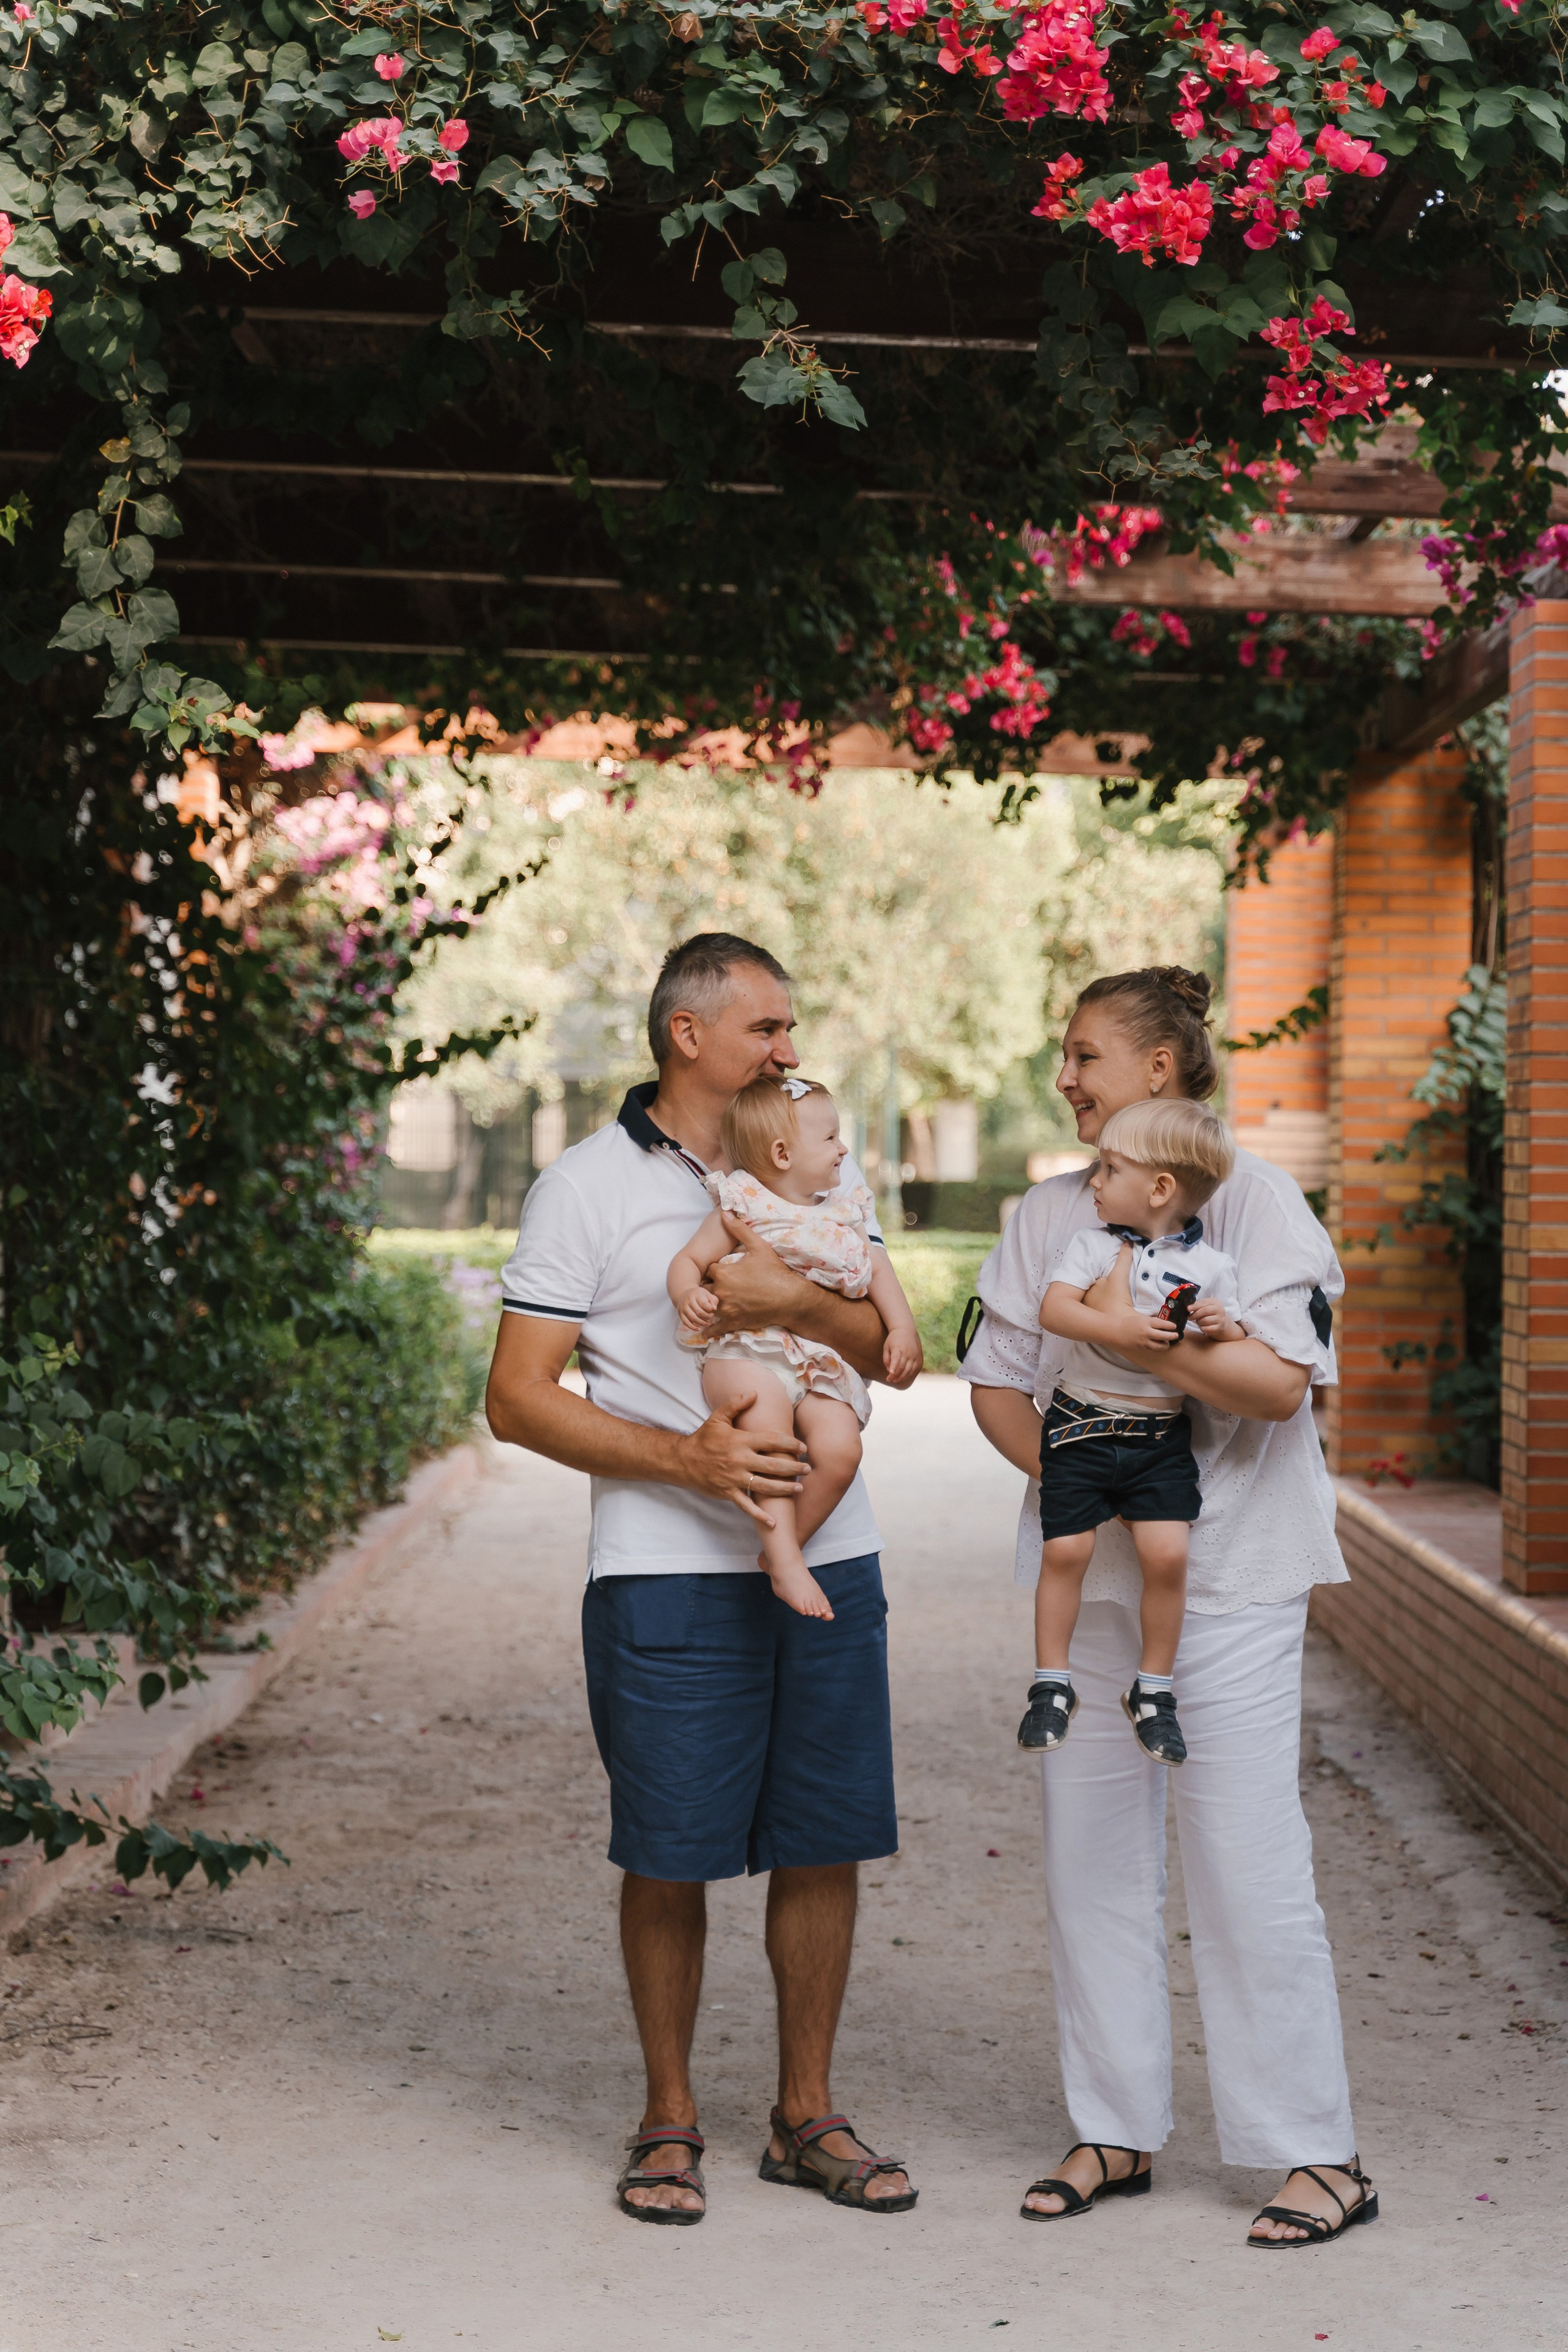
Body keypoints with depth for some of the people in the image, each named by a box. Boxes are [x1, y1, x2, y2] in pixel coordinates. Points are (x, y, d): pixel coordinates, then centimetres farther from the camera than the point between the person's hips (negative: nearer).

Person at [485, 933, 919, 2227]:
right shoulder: (587, 1187, -3)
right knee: (671, 1853, 2)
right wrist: (688, 1458, -16)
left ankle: (806, 2115, 22)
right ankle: (670, 2119, 19)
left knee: (824, 1840, 8)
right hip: (670, 1571, -4)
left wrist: (799, 1300, -16)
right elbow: (518, 1398, -7)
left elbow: (881, 1349, 5)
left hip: (829, 1559, 4)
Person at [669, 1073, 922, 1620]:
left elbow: (879, 1272, 22)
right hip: (747, 1353, -4)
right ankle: (786, 1561, -32)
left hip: (823, 1366, 4)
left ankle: (782, 1549, -2)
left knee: (840, 1448, -24)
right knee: (767, 1407, -37)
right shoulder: (742, 1208, 2)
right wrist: (689, 1295, -22)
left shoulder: (845, 1213, 18)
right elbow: (687, 1261, 1)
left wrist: (902, 1329, 7)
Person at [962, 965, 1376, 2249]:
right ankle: (1117, 2131, 21)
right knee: (1092, 1851, 9)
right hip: (1090, 1567, 6)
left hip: (1228, 1574, -6)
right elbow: (997, 1384, 13)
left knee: (1247, 1856, -7)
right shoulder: (1048, 1214, 12)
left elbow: (1279, 1382, -15)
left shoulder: (1250, 1195, -6)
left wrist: (1137, 1333, -25)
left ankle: (1319, 2151, 4)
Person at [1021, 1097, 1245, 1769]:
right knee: (1064, 1551, -5)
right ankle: (1051, 1686, 11)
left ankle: (1154, 1690, 7)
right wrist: (1117, 1327, -28)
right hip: (1081, 1424, 0)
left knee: (1167, 1554, -11)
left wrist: (1223, 1328, -19)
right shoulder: (1092, 1242, 0)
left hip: (1161, 1438, 0)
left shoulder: (1209, 1267, 1)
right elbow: (1053, 1308, -13)